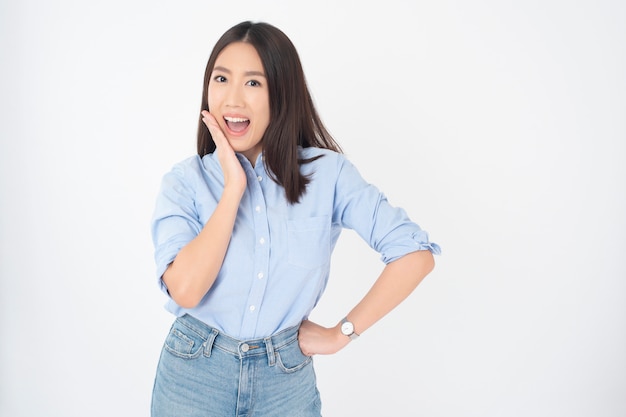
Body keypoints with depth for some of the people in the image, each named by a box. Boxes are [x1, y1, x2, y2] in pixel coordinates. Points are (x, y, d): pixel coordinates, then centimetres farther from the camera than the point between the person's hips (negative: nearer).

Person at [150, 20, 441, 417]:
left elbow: (416, 253, -12)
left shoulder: (327, 172, -10)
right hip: (193, 375, 1)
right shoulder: (186, 181, -8)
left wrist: (341, 333, -10)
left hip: (286, 381, 0)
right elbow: (185, 290, -21)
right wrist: (233, 187, -21)